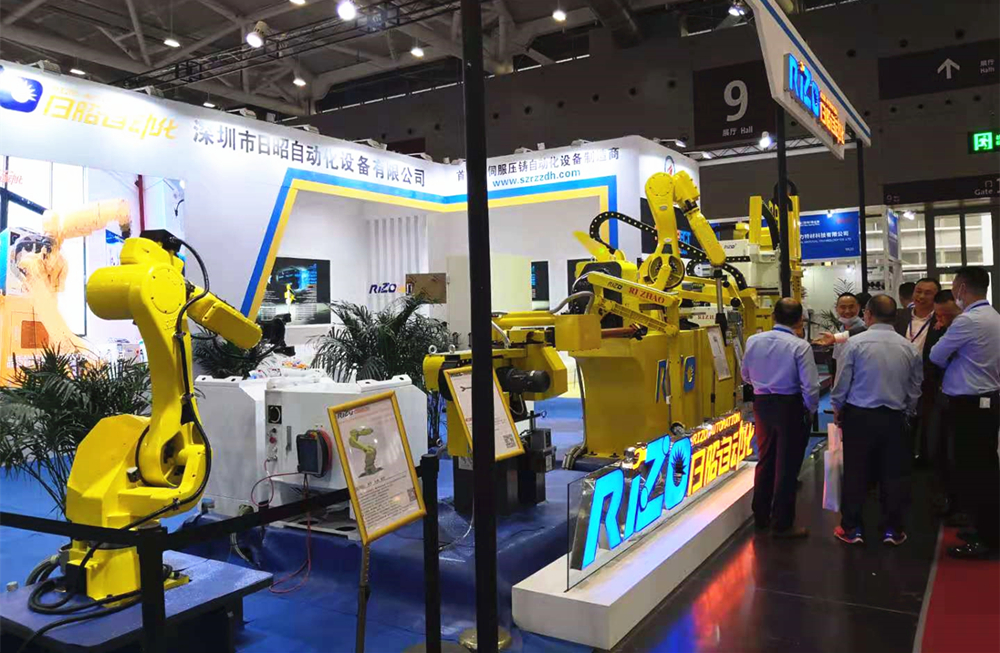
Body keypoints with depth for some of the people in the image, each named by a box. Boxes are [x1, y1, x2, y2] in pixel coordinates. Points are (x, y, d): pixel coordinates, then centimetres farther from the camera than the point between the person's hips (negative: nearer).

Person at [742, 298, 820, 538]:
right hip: (790, 406, -5)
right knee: (787, 465, 6)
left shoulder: (753, 341, -4)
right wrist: (811, 409, -1)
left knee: (765, 460, 20)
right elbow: (810, 386, -18)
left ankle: (761, 516, 32)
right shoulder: (800, 346, -18)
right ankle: (782, 524, 15)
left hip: (762, 403, 5)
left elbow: (746, 376, 8)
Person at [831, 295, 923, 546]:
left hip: (859, 416, -2)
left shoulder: (855, 343, -11)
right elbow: (915, 389, 6)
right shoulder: (909, 348, -1)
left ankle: (852, 528, 15)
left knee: (855, 473, 7)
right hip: (894, 419, 3)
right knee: (893, 475, 12)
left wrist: (837, 408, 9)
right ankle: (892, 529, 21)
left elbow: (842, 382, -7)